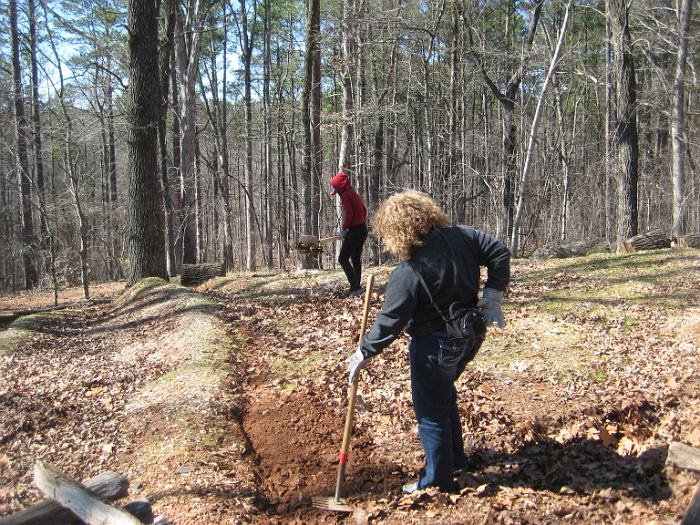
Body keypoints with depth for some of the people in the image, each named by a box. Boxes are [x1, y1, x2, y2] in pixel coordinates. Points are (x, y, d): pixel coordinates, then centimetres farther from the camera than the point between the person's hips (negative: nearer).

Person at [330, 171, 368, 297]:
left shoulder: (345, 196, -12)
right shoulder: (353, 194, 16)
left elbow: (348, 214, -21)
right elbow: (364, 211, 19)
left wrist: (343, 228, -9)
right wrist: (362, 222, 15)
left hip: (354, 230, -9)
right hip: (363, 229, 9)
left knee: (343, 259, -5)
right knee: (355, 259, 14)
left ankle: (355, 287, -11)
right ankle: (356, 288, 17)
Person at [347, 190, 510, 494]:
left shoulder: (408, 272, -25)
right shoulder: (461, 236, -8)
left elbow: (389, 322, -19)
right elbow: (500, 254, -2)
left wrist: (364, 353, -6)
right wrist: (492, 298, 3)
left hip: (436, 346, -8)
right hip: (471, 335, 8)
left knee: (431, 411, 10)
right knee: (444, 393, 28)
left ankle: (438, 482, 23)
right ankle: (455, 460, 42)